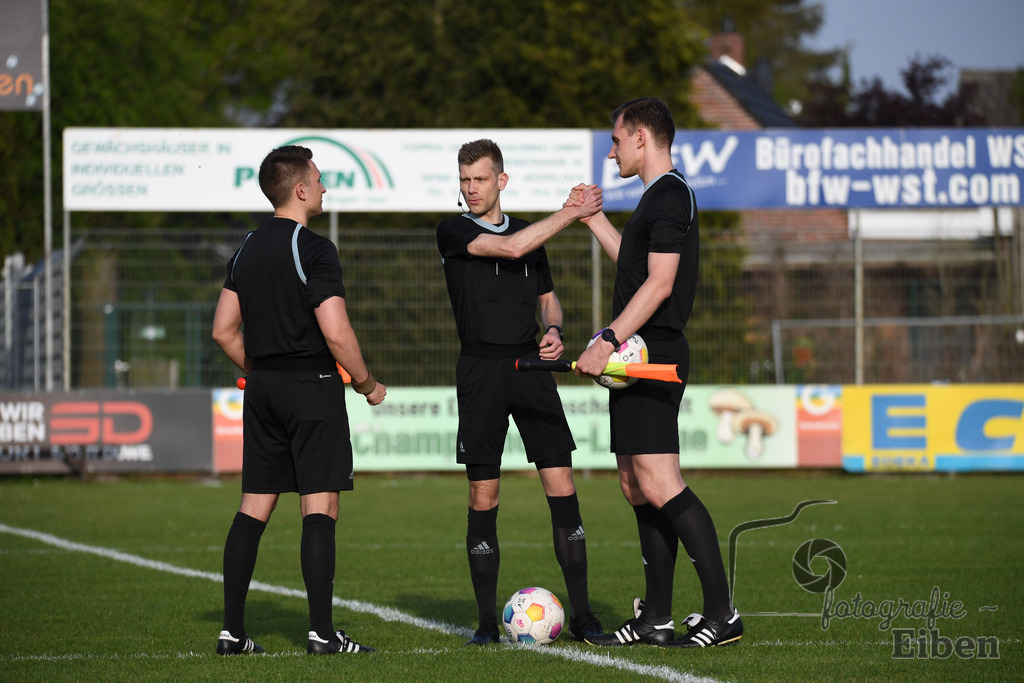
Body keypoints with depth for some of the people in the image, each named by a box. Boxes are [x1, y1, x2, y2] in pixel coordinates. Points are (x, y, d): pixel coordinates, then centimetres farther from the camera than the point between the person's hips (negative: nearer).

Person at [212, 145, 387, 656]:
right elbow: (335, 332, -17)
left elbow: (224, 330, 13)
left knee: (254, 507, 9)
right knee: (320, 508, -5)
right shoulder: (314, 250, -12)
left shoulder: (247, 250, 11)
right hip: (313, 385, -7)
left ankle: (232, 630, 7)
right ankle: (322, 633, -9)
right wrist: (367, 384, -4)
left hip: (263, 386, 7)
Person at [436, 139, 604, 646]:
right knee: (483, 499, -1)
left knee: (562, 490, -4)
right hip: (480, 370, -3)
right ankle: (487, 621, 7)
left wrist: (553, 329, 1)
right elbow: (510, 248, -16)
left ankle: (581, 614, 0)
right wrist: (573, 212, -12)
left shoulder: (531, 233, 15)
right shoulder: (454, 233, -1)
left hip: (530, 365, 3)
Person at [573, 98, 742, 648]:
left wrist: (608, 341, -24)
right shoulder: (662, 196, 20)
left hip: (651, 355, -11)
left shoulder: (668, 196, -11)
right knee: (636, 486, 11)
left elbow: (659, 283, -21)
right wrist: (593, 218, 37)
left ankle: (722, 613, -18)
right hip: (640, 357, 11)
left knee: (658, 484, -16)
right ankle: (656, 619, 15)